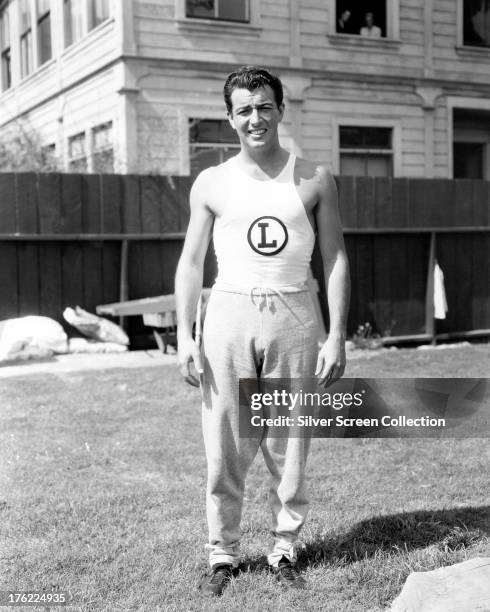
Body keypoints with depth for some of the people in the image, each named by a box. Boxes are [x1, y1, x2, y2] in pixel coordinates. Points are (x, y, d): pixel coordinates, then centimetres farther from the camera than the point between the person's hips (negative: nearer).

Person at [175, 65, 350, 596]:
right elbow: (191, 262, 8)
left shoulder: (315, 180, 6)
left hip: (291, 317, 0)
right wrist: (184, 335, -1)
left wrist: (337, 336, -2)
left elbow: (335, 260, 5)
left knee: (289, 444, 4)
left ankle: (284, 549, 20)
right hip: (229, 314, 0)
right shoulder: (211, 183, 7)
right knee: (225, 444, 2)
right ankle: (222, 554, 16)